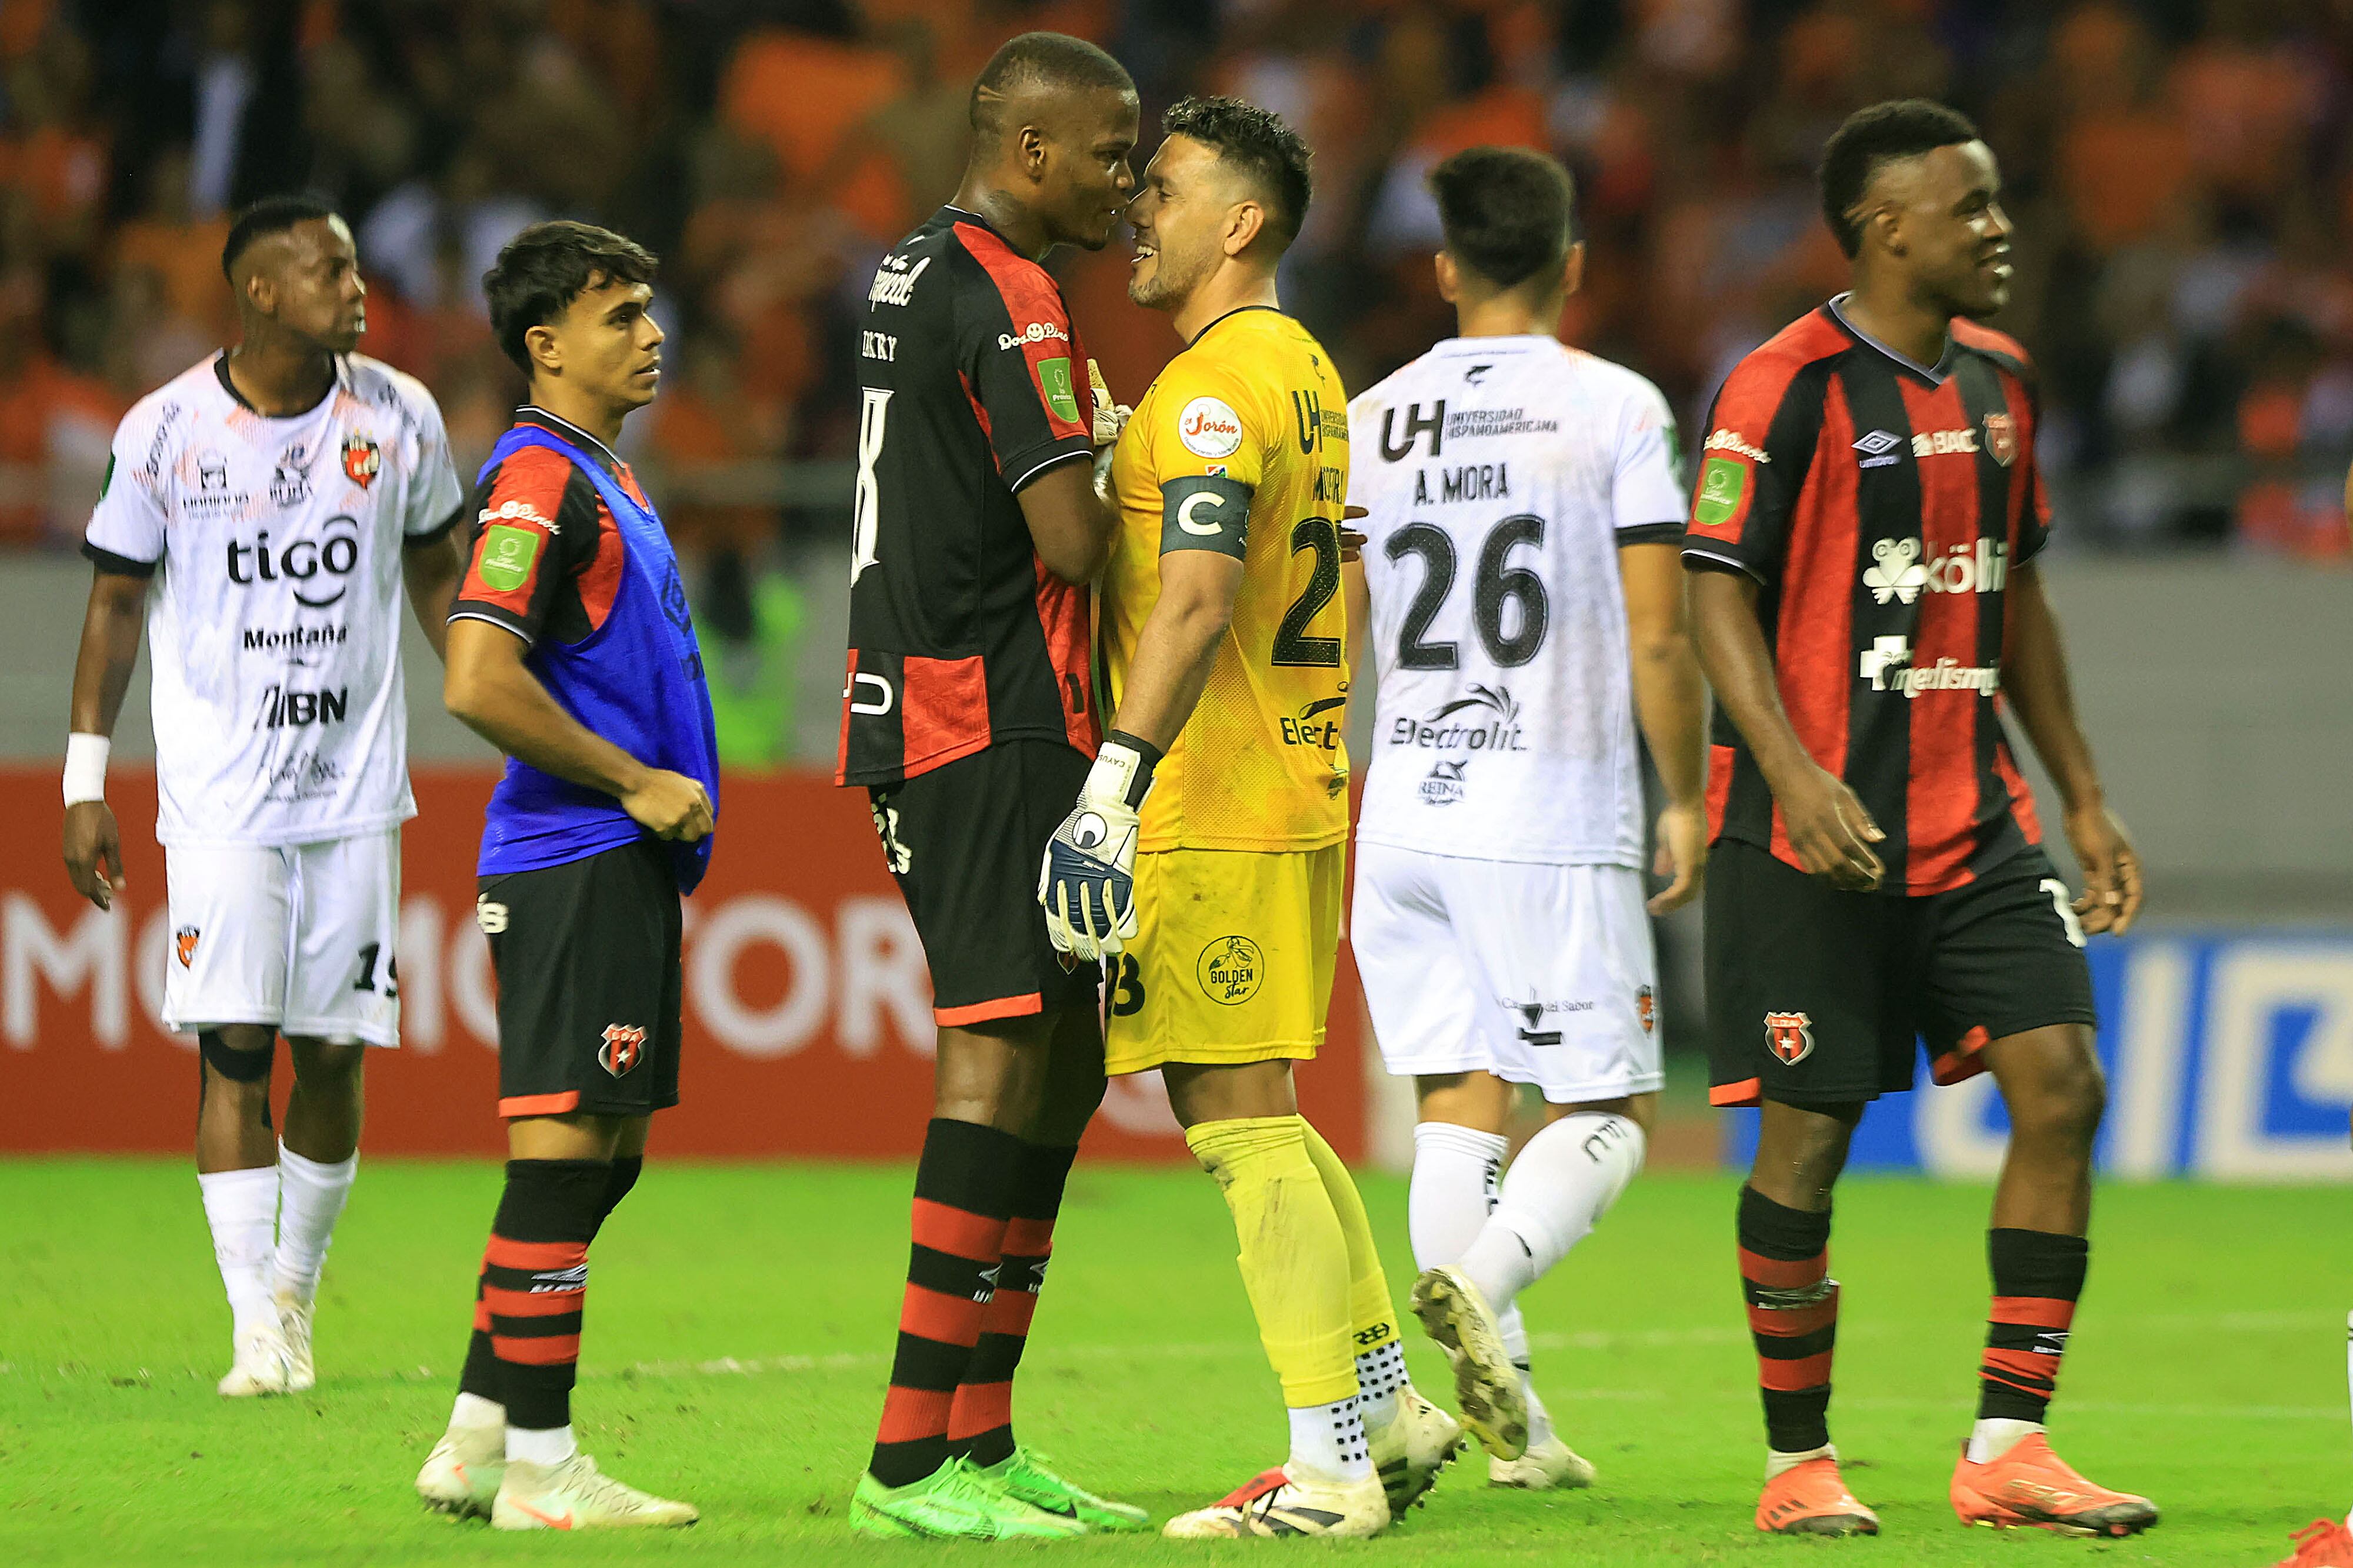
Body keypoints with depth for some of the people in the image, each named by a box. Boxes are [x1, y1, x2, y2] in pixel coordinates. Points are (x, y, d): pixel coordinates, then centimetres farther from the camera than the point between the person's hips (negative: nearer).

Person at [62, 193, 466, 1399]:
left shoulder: (398, 418, 2)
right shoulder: (167, 431, -4)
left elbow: (436, 577, 15)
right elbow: (115, 604, 3)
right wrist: (84, 783, 1)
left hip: (356, 788, 2)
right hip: (219, 792, -2)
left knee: (333, 1051, 3)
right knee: (233, 1048, -10)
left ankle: (296, 1285, 24)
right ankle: (256, 1331, -9)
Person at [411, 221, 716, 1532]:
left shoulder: (608, 481, 19)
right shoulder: (538, 481, -13)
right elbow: (480, 684, -22)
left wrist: (668, 801, 15)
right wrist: (636, 782, -16)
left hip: (624, 866, 10)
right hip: (573, 868, -10)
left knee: (605, 1153, 12)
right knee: (567, 1153, -8)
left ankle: (479, 1441, 17)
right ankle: (539, 1469, -6)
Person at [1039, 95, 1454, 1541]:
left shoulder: (1215, 388, -14)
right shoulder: (1307, 371, 17)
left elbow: (1196, 601, -25)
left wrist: (1115, 787, -28)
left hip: (1211, 815, -10)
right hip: (1299, 793, 10)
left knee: (1241, 1127, -8)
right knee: (1260, 1120, 17)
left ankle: (1330, 1470, -8)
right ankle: (1390, 1409, 21)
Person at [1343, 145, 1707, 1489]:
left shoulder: (1369, 422, 8)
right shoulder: (1616, 408, -3)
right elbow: (1660, 642, -7)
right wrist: (1689, 803, 5)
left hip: (1404, 813, 4)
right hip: (1557, 821, -4)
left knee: (1459, 1106, 9)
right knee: (1611, 1112, 3)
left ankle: (1512, 1419, 3)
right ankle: (1482, 1279, -24)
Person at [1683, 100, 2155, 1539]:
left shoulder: (1999, 380, 13)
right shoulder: (1789, 387, -9)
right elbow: (1719, 593, -12)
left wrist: (2084, 796, 20)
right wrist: (1794, 774, -24)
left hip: (1974, 822, 6)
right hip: (1816, 831, -6)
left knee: (2062, 1084, -6)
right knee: (1809, 1136, -1)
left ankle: (2008, 1449, -3)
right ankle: (1800, 1465, 13)